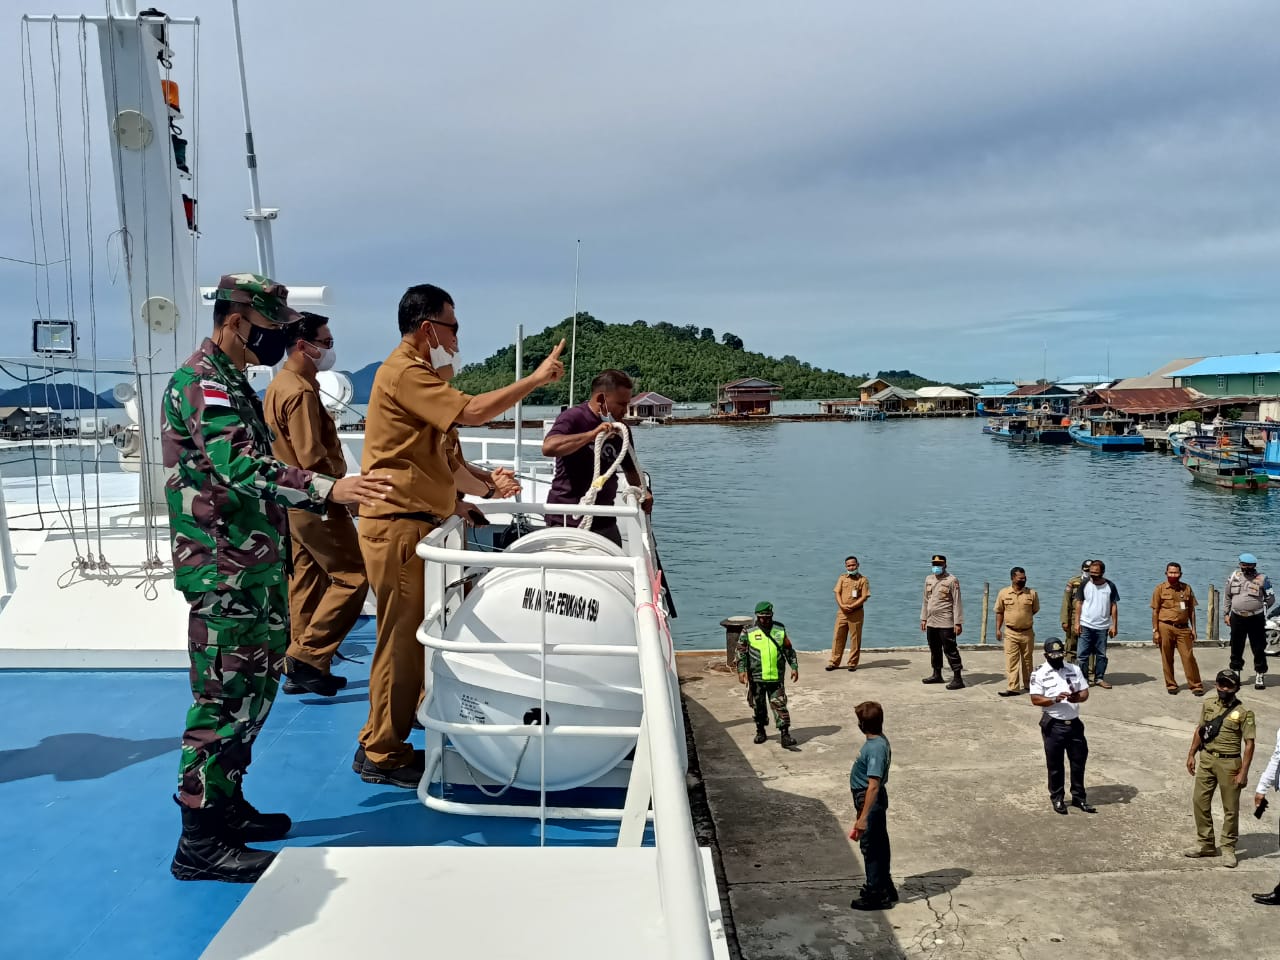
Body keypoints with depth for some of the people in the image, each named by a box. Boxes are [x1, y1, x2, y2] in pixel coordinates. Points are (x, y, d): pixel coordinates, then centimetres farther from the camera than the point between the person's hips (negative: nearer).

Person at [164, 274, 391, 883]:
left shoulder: (229, 383, 19)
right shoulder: (202, 383, -14)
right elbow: (240, 467, -29)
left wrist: (330, 492, 24)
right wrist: (328, 488, -36)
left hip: (254, 569, 10)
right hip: (226, 574, -10)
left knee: (252, 691, 17)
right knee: (223, 699, -5)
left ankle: (227, 807, 29)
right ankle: (200, 843, 4)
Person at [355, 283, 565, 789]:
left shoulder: (418, 375, 21)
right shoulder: (403, 372, -12)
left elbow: (439, 457, 25)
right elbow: (473, 412, -23)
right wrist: (535, 379, -14)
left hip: (416, 525, 10)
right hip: (397, 525, -10)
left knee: (414, 637, 14)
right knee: (402, 640, -5)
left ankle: (386, 744, 23)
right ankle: (381, 755, 6)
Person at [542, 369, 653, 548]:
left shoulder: (620, 430, 12)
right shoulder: (573, 418, -9)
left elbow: (630, 468, 22)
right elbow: (548, 447, -29)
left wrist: (643, 492, 2)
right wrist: (593, 434, -31)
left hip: (604, 520, 7)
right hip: (568, 520, -7)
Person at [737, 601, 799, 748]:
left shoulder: (780, 630, 4)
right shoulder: (748, 632, -2)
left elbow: (789, 650, 11)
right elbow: (741, 652, -4)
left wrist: (794, 667, 6)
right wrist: (741, 670, -13)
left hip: (776, 677, 0)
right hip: (756, 677, 0)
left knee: (779, 705, -5)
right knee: (758, 706, 11)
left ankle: (785, 734, -6)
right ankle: (760, 731, 28)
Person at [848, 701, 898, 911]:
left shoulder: (875, 748, -28)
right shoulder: (880, 741, 3)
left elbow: (873, 785, -30)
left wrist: (863, 817, -28)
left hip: (870, 801, -10)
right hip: (875, 800, 10)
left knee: (871, 848, 3)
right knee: (879, 845, 20)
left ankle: (877, 895, 14)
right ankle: (884, 887, 34)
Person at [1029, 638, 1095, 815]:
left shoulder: (1074, 669, 7)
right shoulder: (1039, 673, -7)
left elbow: (1085, 692, 5)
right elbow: (1035, 699, -12)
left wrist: (1078, 697, -18)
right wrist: (1054, 699, -28)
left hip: (1074, 723, 4)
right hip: (1053, 725, -4)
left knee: (1079, 761, 11)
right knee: (1055, 764, 6)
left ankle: (1079, 797, 25)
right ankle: (1057, 798, 19)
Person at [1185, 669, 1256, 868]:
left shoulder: (1243, 713, -11)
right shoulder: (1208, 705, 5)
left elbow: (1249, 744, -11)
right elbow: (1199, 730, 15)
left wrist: (1243, 772, -15)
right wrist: (1191, 754, 11)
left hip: (1229, 763, -5)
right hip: (1206, 760, 5)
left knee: (1230, 808, 4)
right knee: (1199, 801, 9)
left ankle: (1228, 849, 18)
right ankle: (1206, 844, 22)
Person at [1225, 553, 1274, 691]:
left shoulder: (1262, 579, -5)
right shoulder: (1234, 576, 4)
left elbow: (1270, 598, 3)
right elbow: (1227, 596, 12)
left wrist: (1259, 609, -2)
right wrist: (1226, 614, 10)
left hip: (1256, 619, -3)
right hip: (1237, 618, 3)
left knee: (1259, 650, 3)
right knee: (1236, 649, 11)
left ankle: (1259, 677, 13)